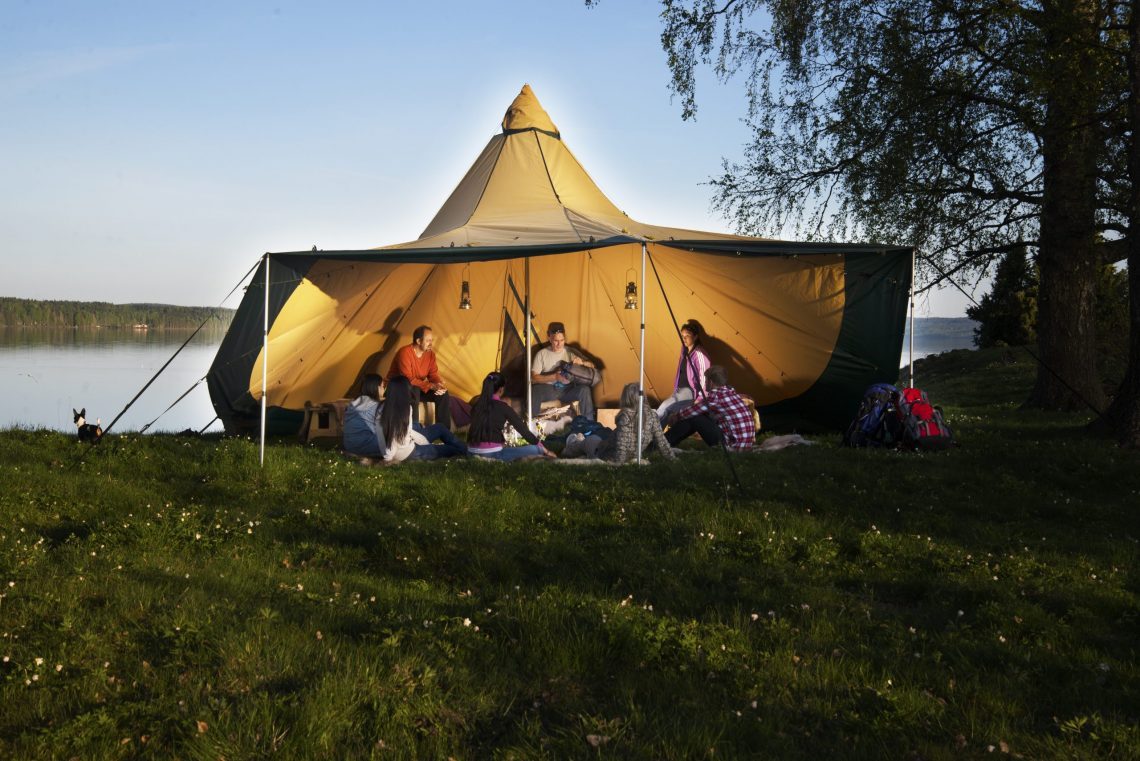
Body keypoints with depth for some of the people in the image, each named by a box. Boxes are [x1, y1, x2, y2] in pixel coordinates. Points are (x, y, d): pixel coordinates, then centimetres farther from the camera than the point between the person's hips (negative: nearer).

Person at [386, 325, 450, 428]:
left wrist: (438, 385, -27)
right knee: (414, 390, -39)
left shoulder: (430, 354, -3)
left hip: (418, 388, 7)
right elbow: (407, 379, -31)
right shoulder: (405, 353, -27)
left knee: (443, 393, -14)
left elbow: (433, 375, -2)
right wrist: (431, 386, -35)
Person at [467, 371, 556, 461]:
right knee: (536, 449, 6)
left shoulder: (476, 405, 11)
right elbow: (521, 428, 0)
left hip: (472, 453, 5)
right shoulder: (502, 407, -5)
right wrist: (545, 450, 9)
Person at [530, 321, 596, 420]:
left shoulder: (571, 352, 6)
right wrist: (554, 377, -19)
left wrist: (582, 362, -17)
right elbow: (534, 377, -6)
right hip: (548, 390, -1)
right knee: (535, 390, -35)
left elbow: (592, 366, 7)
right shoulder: (542, 354, 1)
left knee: (585, 389, -29)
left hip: (568, 390, 2)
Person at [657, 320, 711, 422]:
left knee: (664, 407, -23)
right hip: (680, 390, 9)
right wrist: (675, 390, 20)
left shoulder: (699, 354, -16)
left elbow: (703, 377, -18)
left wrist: (700, 398, -20)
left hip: (690, 392, -9)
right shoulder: (685, 351, 11)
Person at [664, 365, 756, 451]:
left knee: (693, 419, -4)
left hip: (732, 446, -9)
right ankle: (670, 442, 23)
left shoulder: (716, 396, -13)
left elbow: (691, 412, -3)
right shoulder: (732, 393, 13)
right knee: (704, 417, 19)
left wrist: (677, 416, 17)